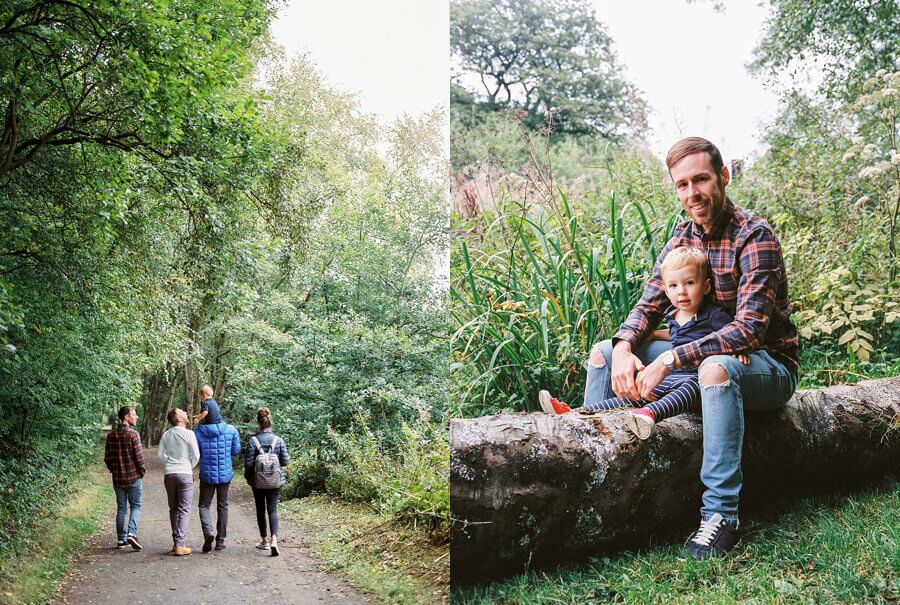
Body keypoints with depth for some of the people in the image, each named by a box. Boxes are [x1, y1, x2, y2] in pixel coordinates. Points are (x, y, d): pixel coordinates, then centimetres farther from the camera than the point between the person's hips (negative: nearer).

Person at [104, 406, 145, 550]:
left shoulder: (111, 435, 4)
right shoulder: (133, 434, -14)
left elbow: (107, 457, 7)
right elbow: (139, 456, -15)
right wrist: (141, 471, 1)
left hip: (117, 478, 5)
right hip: (133, 477, -5)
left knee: (121, 508, 12)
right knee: (135, 506, 5)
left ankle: (121, 539, 14)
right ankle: (132, 533, -13)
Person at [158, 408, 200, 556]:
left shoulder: (166, 435, 4)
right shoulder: (188, 434, -9)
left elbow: (160, 454, 5)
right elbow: (196, 455, -8)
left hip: (169, 474, 5)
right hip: (185, 474, -5)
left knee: (173, 509, 14)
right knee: (184, 510, -1)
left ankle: (176, 542, 17)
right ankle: (179, 545, -5)